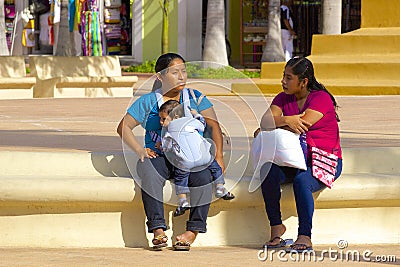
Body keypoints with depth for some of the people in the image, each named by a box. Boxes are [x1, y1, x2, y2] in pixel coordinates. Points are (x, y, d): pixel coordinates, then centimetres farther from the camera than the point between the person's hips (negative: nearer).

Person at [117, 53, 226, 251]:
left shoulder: (195, 98, 12)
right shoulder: (148, 102, 10)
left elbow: (213, 126, 4)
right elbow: (124, 127, 8)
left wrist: (218, 156, -11)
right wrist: (139, 150, -9)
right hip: (158, 155, -1)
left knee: (204, 174, -33)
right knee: (149, 171, -36)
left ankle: (193, 231, -29)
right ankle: (158, 229, -38)